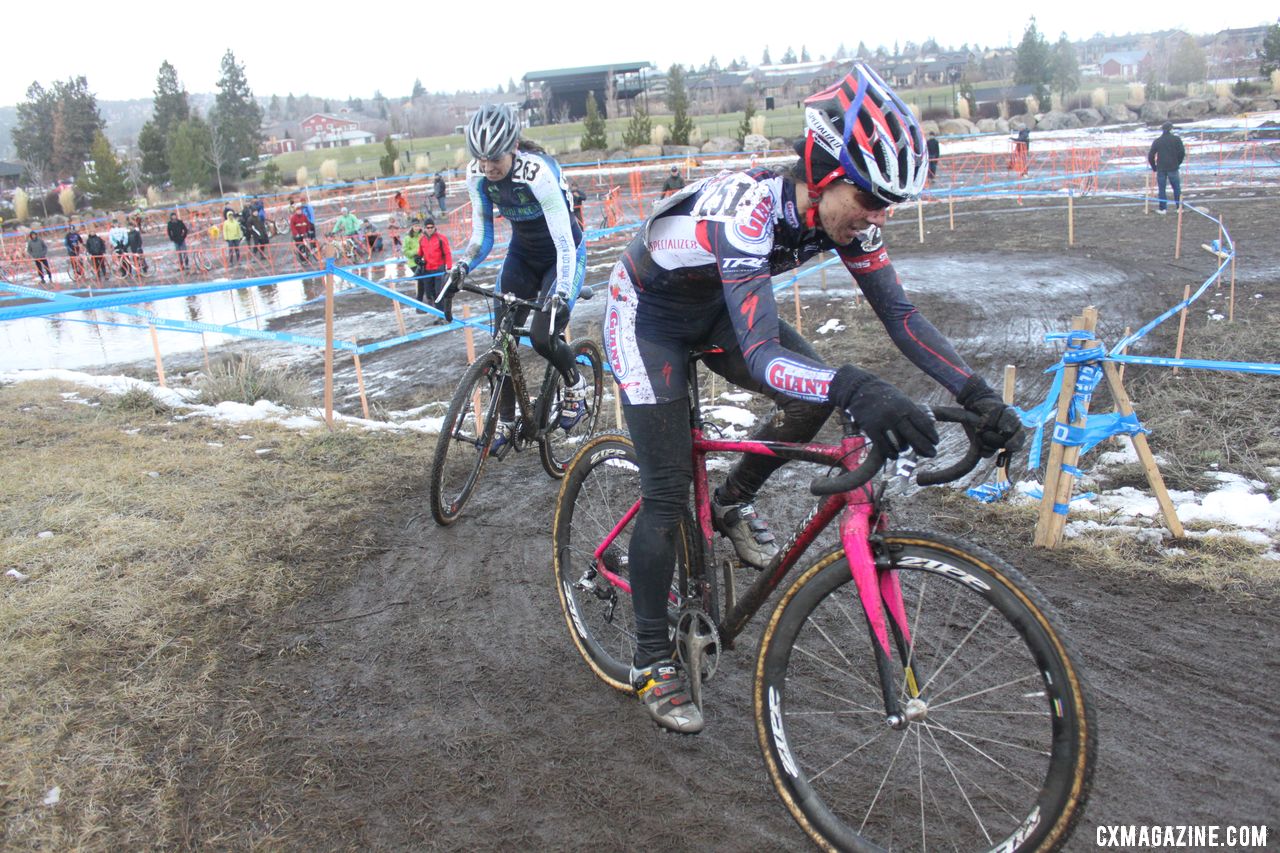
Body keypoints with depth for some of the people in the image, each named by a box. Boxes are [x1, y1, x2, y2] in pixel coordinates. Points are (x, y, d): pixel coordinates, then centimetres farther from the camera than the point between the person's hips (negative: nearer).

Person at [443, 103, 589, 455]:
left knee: (542, 336, -22)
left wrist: (560, 294, -47)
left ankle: (576, 385, 10)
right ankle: (506, 422, 12)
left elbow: (564, 244, -35)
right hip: (522, 255, 5)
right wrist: (460, 269, -21)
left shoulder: (538, 172, -32)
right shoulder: (477, 175, -14)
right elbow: (482, 235, -4)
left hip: (562, 255, -5)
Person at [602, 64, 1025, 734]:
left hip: (715, 306, 7)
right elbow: (762, 358, -48)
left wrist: (977, 395, -25)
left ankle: (731, 504, 13)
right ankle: (652, 661, 7)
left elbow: (899, 314, -14)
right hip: (647, 311, -6)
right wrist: (856, 388, -65)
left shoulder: (843, 213, -17)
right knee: (667, 492, -9)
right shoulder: (747, 212, -39)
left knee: (817, 397, -13)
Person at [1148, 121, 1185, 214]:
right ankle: (1179, 207, 9)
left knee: (1161, 189, 5)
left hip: (1161, 169, 1)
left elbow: (1150, 156, 2)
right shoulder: (1176, 139, -1)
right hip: (1173, 168, -1)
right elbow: (1182, 153, -5)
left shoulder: (1157, 141, 4)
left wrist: (1154, 167, 11)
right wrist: (1178, 163, 10)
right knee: (1177, 188, 9)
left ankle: (1162, 209, 4)